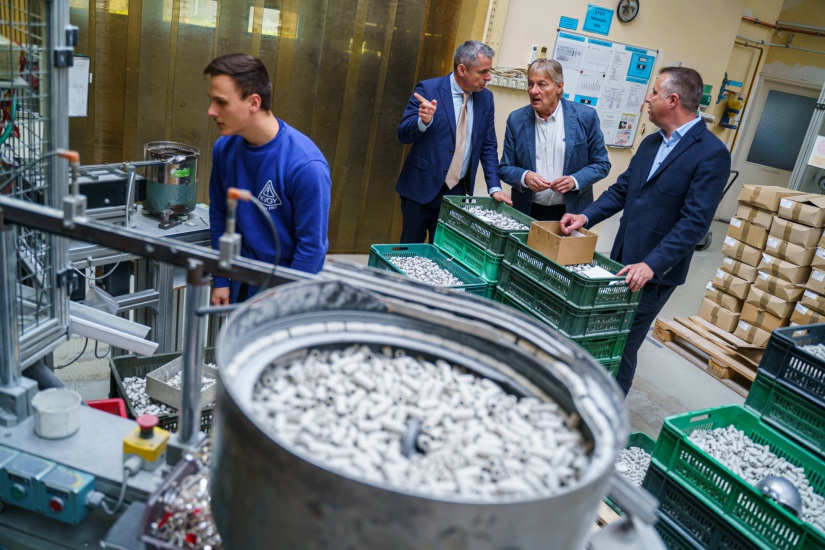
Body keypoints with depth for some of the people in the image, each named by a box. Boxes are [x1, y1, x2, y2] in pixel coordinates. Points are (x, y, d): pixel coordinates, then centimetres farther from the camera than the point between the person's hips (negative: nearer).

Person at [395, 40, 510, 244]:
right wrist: (423, 120, -32)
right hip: (422, 188, -3)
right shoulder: (428, 89, -9)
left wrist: (494, 187, -3)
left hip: (458, 191, 3)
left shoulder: (486, 98, 4)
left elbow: (489, 147, 8)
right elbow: (403, 134, -11)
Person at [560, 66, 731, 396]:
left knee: (621, 348, 2)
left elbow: (694, 222, -19)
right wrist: (586, 217, -2)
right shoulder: (651, 143, 11)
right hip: (621, 260, 7)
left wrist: (652, 265, -26)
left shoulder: (711, 154, -13)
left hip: (654, 272, -7)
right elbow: (621, 190, 14)